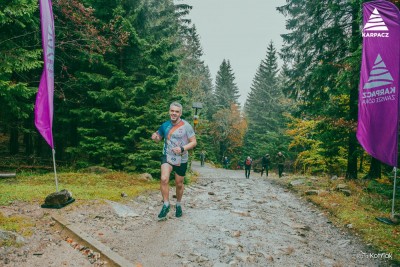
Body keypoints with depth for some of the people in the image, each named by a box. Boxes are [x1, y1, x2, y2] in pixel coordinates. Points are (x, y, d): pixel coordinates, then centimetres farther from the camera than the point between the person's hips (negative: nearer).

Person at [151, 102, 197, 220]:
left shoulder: (186, 126, -11)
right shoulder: (165, 125, 1)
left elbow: (194, 142, -9)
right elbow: (158, 138, 16)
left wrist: (182, 149, -25)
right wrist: (155, 137, -9)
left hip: (181, 160, -1)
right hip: (167, 157, 2)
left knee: (179, 184, 12)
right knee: (164, 179, -21)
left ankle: (178, 205, 38)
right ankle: (166, 204, -2)